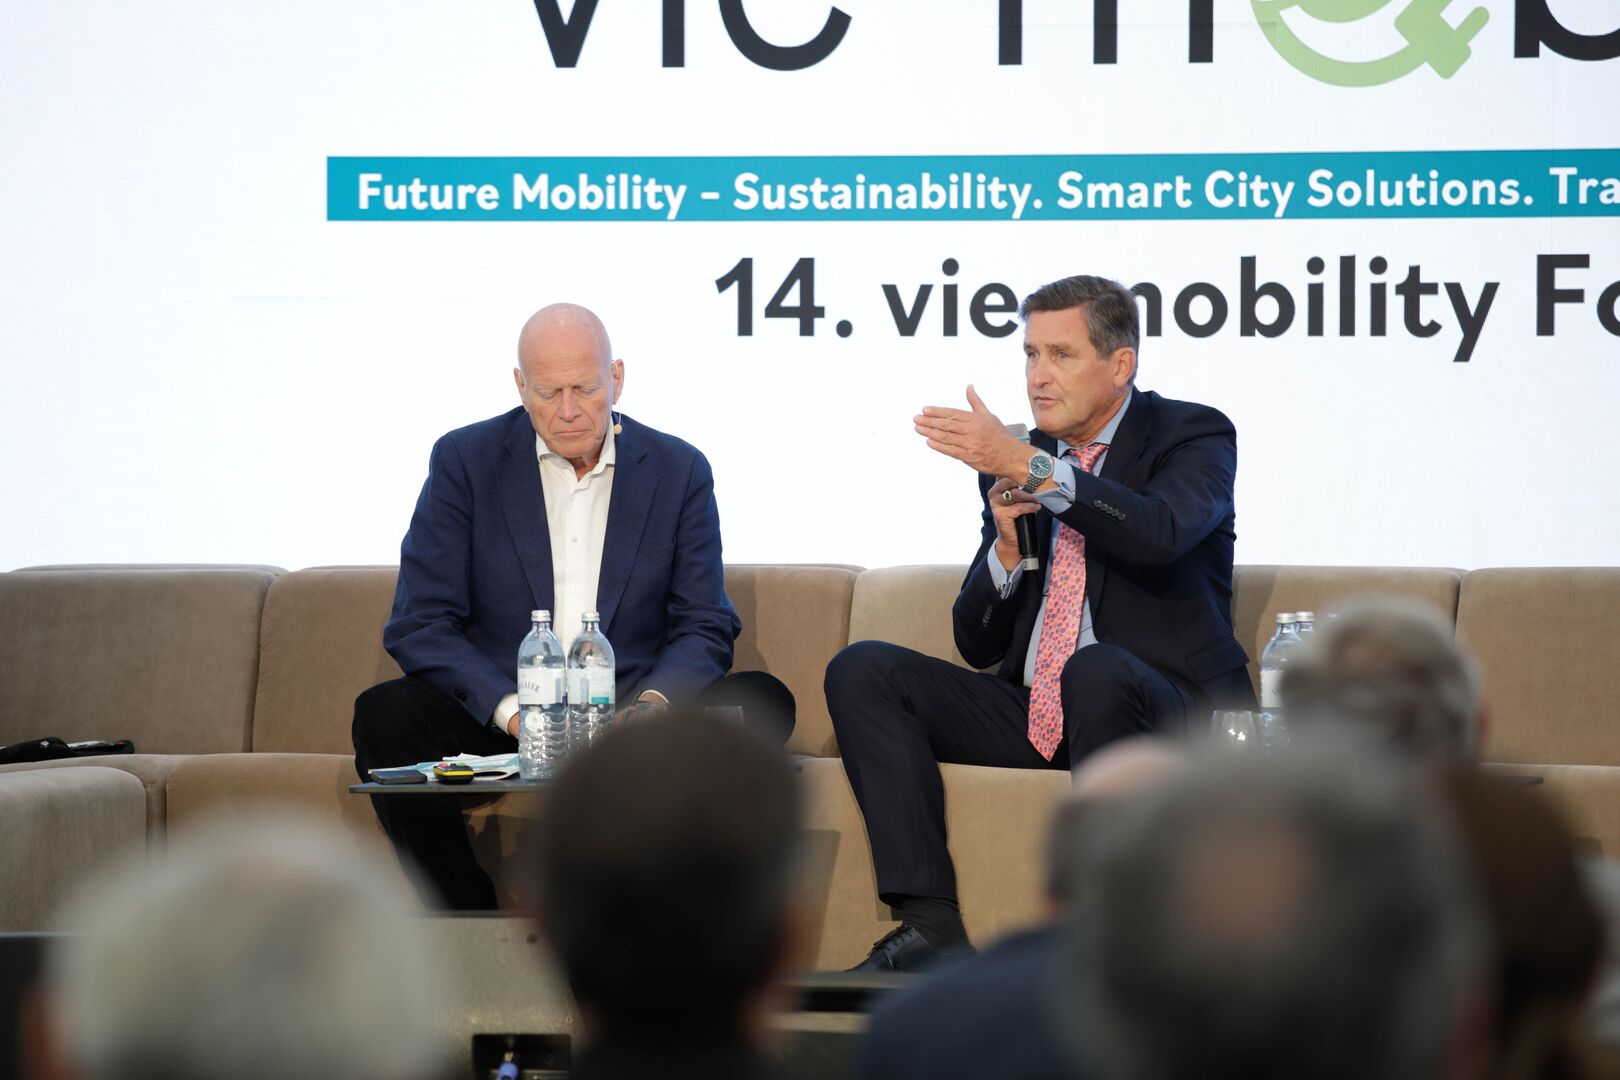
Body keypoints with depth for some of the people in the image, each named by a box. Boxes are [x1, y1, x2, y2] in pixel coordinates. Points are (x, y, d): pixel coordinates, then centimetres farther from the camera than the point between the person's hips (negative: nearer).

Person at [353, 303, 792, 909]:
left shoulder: (679, 471, 7)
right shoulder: (466, 461, 3)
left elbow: (704, 628, 6)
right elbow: (418, 626, -3)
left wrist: (655, 701, -18)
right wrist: (510, 710, -21)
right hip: (496, 717, -1)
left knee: (763, 701, -25)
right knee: (386, 715, -30)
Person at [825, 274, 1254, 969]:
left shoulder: (1194, 436, 0)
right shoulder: (1011, 466, 13)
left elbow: (1162, 533, -26)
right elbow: (978, 646, 13)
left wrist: (1028, 466, -28)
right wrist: (1007, 546, -6)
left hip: (1168, 712, -6)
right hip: (1029, 715, 6)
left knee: (1096, 667, -38)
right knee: (861, 670, -11)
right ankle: (930, 924, -23)